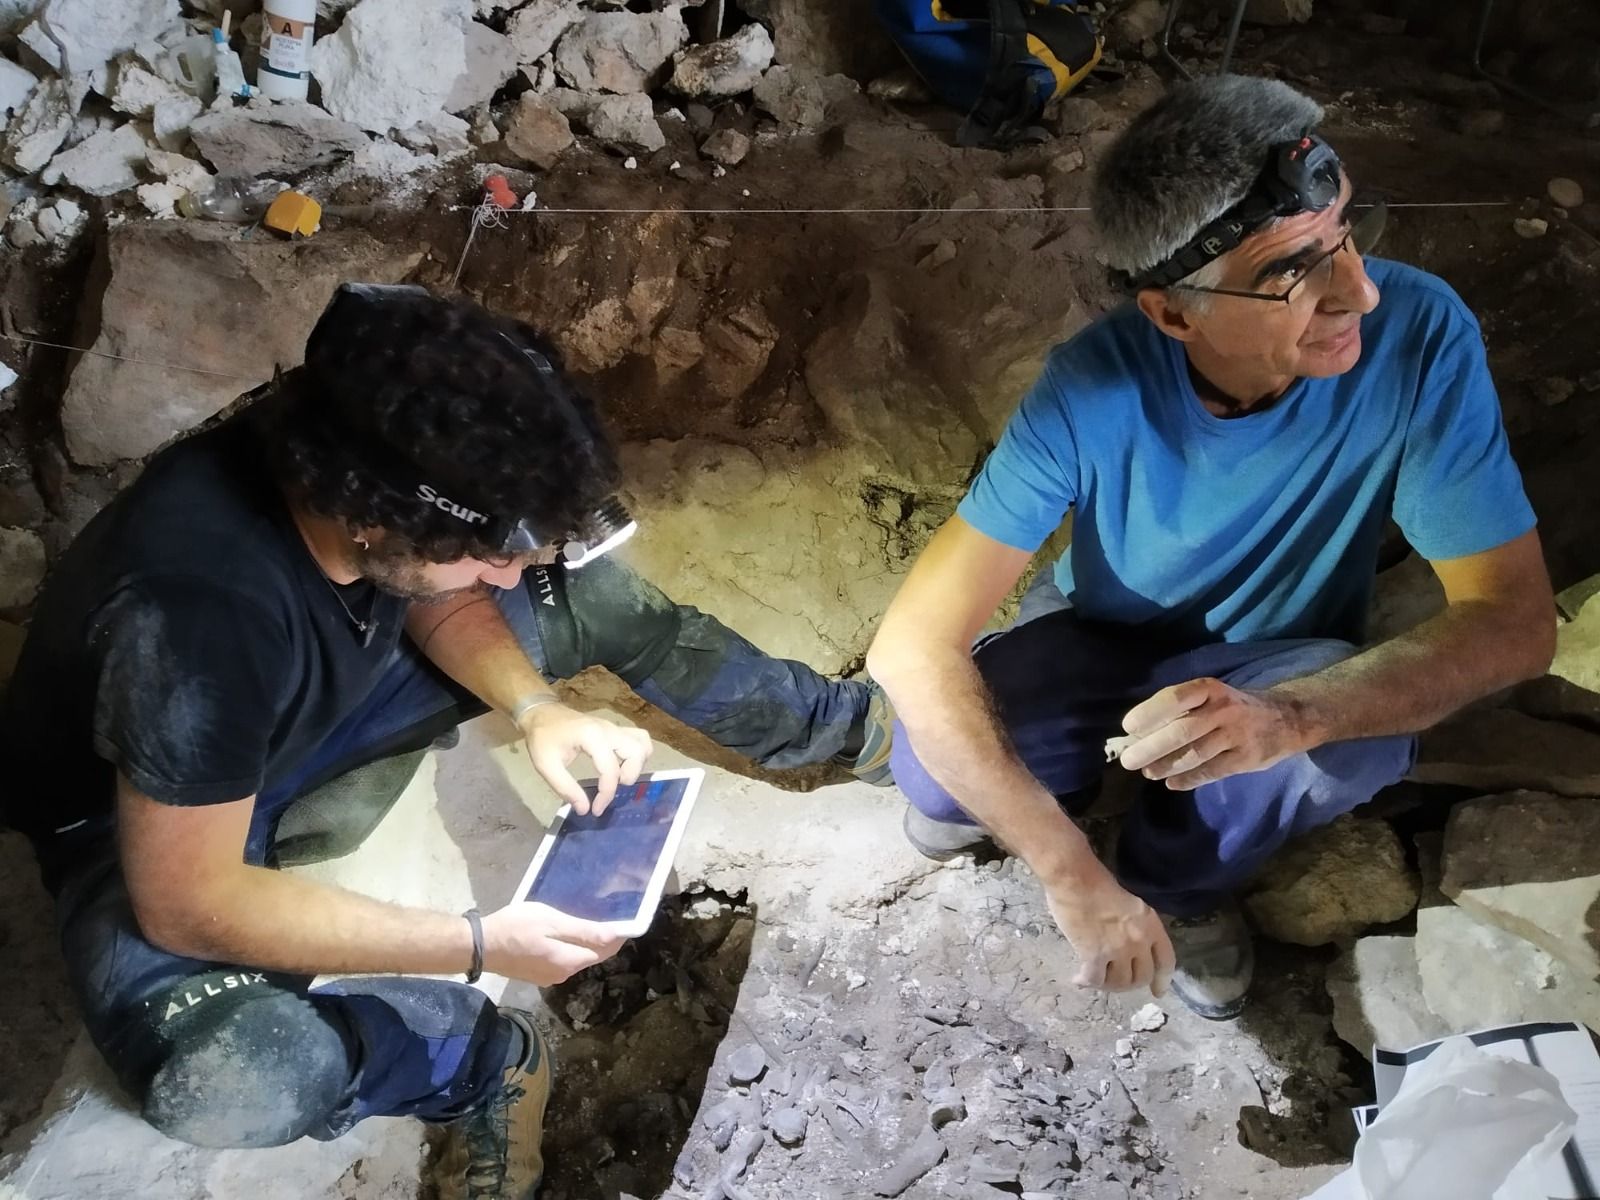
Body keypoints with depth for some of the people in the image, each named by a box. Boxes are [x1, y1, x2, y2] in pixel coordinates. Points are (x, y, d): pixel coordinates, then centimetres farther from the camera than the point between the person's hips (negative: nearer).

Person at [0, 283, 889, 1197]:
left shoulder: (352, 460, -24)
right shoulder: (197, 616, -42)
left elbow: (438, 602, -2)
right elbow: (188, 908, -33)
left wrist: (536, 707, -20)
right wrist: (478, 944, -32)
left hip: (319, 699, 6)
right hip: (139, 812, -5)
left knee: (589, 596, -4)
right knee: (229, 1080, -36)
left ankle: (827, 725, 14)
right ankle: (486, 1056, -7)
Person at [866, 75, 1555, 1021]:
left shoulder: (1418, 336, -29)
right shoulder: (1095, 388, -31)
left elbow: (1517, 621, -26)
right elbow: (912, 649, -32)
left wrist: (1291, 715, -46)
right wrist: (1074, 878, -37)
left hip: (1279, 670, 1)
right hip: (1098, 639, -1)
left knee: (1364, 736, -32)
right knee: (934, 762, -28)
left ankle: (1180, 879, 1)